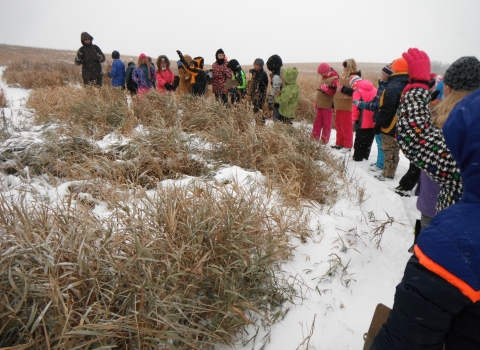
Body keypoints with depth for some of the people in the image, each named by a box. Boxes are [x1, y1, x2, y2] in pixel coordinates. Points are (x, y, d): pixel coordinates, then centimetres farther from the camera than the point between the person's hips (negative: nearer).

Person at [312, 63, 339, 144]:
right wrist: (316, 103, 22)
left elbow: (336, 93, -19)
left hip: (328, 106, -8)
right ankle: (314, 139, 18)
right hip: (320, 105, 8)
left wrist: (325, 88, -28)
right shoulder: (323, 79, 16)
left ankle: (325, 141, 7)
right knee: (317, 122, 11)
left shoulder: (334, 79, -10)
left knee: (326, 124, 0)